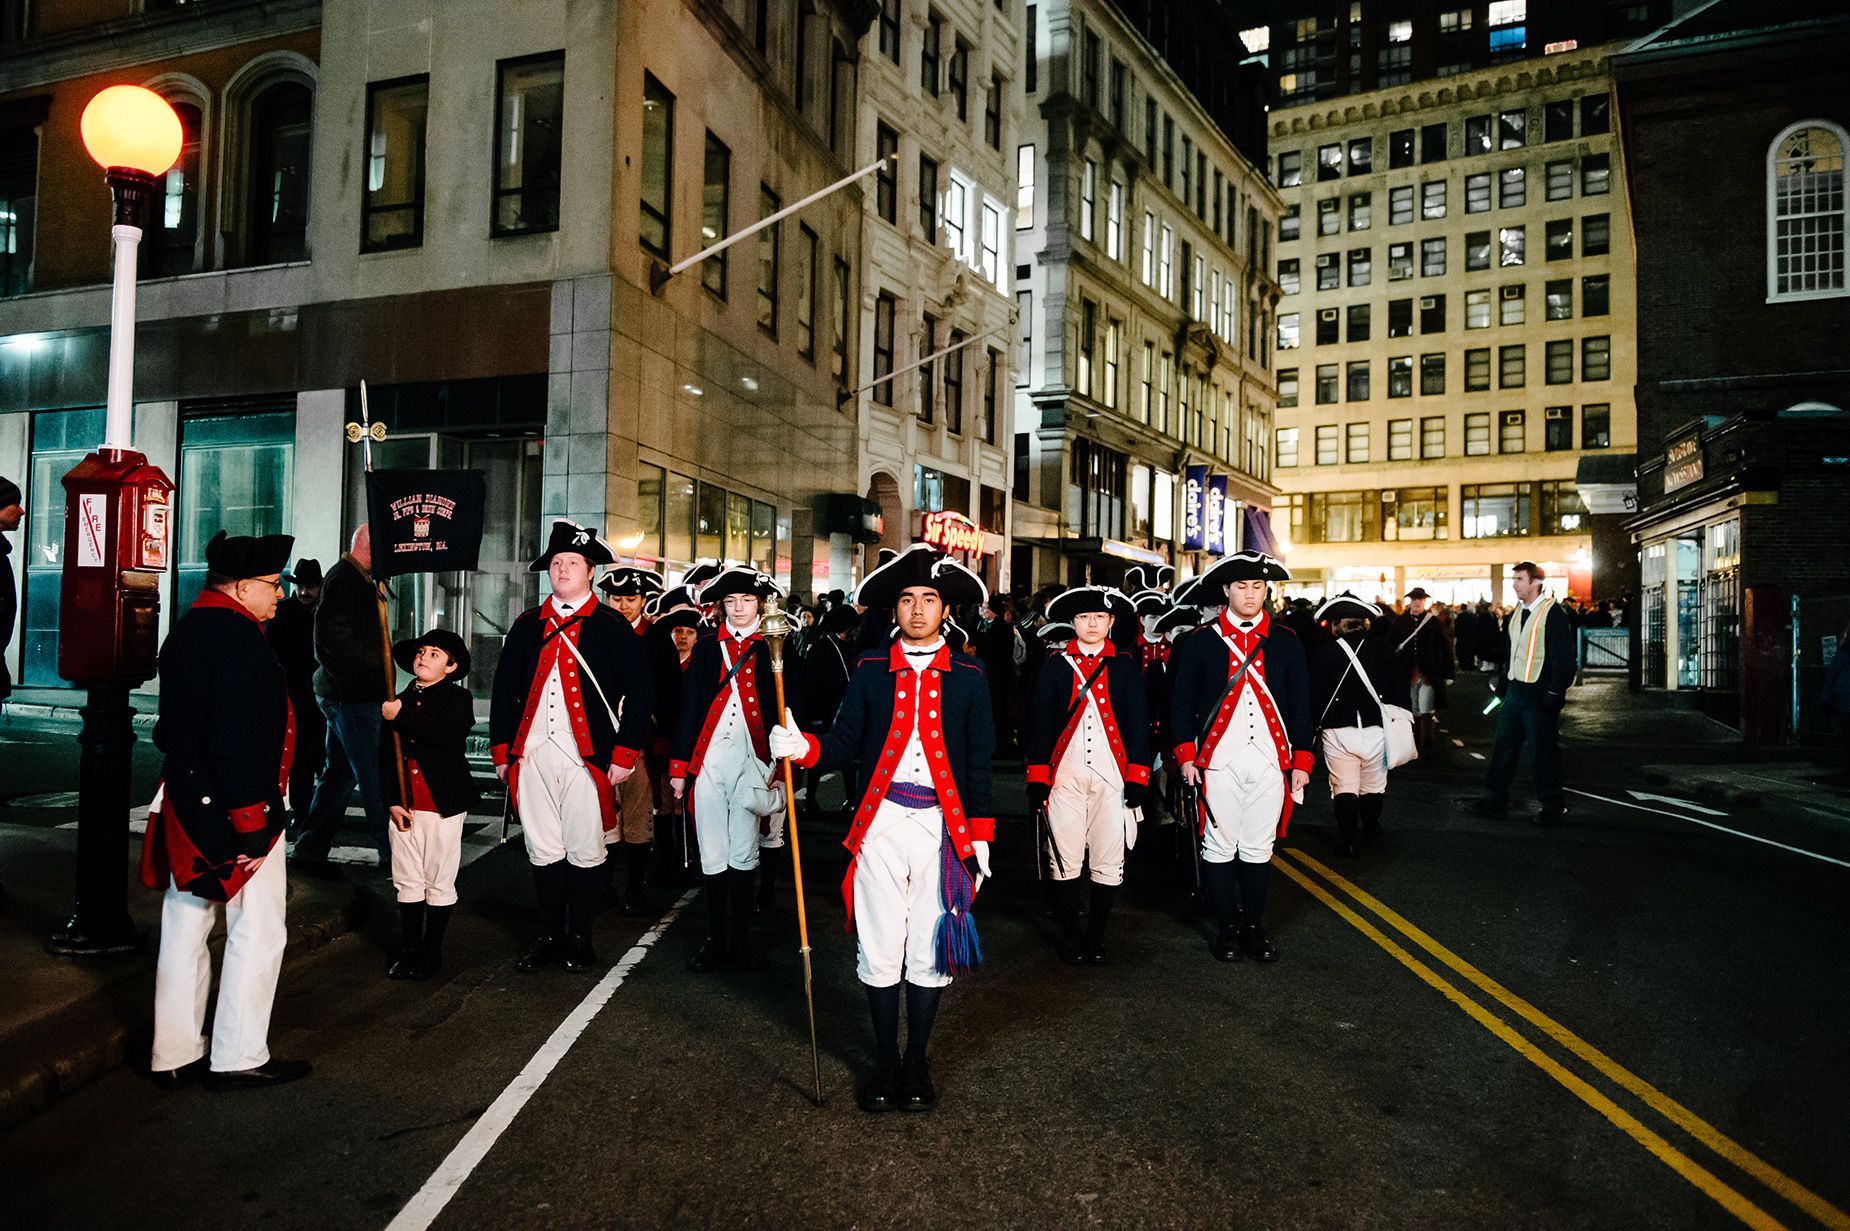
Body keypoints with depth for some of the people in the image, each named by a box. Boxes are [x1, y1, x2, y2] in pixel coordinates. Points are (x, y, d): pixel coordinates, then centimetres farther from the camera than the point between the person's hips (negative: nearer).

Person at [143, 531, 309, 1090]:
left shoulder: (187, 629, 14)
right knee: (257, 932, 2)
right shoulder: (238, 636, -18)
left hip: (185, 806, 10)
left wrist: (188, 793, 22)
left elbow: (173, 726, 19)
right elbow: (237, 739, -24)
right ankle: (238, 1058, 9)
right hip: (232, 807, -10)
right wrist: (253, 822, -21)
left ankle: (175, 1056, 24)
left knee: (185, 930, 14)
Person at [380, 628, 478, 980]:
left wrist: (403, 717, -22)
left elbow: (448, 734, -23)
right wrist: (392, 800, -2)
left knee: (439, 882, 4)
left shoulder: (457, 698, -2)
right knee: (408, 881, 9)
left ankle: (431, 952, 14)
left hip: (443, 804, -4)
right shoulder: (397, 703, 11)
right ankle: (409, 948, 20)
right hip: (405, 806, 4)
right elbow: (385, 757, 8)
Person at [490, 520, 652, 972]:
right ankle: (549, 935, 23)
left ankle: (579, 938, 19)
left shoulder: (612, 626, 0)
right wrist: (501, 749, 8)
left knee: (585, 852, 4)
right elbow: (504, 688, 15)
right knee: (543, 851, 10)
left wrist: (625, 754, -8)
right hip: (531, 755, 4)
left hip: (587, 757, -3)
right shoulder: (527, 625, 13)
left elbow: (638, 692, -3)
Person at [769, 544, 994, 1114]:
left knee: (930, 951, 7)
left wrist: (980, 836, 2)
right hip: (882, 821, 0)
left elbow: (978, 762, 6)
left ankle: (917, 1062, 24)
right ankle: (885, 1062, 22)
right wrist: (803, 746, -18)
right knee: (879, 949, 4)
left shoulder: (968, 676, 5)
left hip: (943, 825, 0)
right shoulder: (870, 670, 6)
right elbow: (846, 744, 3)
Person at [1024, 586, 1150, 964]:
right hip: (1065, 774, 0)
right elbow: (1039, 724, 3)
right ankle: (1072, 937, 18)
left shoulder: (1126, 666, 8)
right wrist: (1037, 780, -3)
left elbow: (1138, 724, 6)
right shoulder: (1056, 666, 5)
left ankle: (1096, 937, 18)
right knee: (1065, 860, 2)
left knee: (1109, 862, 3)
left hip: (1112, 776, 1)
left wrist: (1137, 779, -2)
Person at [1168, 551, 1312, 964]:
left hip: (1270, 761, 1)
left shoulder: (1286, 642, 7)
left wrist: (1302, 760, 4)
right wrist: (1186, 755, -4)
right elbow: (1181, 702, 3)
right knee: (1219, 846, 4)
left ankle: (1255, 928, 20)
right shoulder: (1201, 642, 2)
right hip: (1219, 762, -1)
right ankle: (1228, 928, 16)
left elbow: (1300, 705, 9)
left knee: (1257, 849, 8)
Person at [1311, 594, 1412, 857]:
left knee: (1344, 789, 7)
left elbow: (1314, 697, -5)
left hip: (1338, 732, -2)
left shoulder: (1323, 653, -6)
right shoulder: (1383, 649, -2)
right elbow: (1400, 691, 1)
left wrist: (1314, 726, 7)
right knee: (1373, 787, 19)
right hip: (1376, 730, 2)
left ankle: (1349, 842, 5)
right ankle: (1369, 833, 36)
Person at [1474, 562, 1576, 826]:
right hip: (1515, 691, 8)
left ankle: (1553, 806, 15)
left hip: (1538, 695, -8)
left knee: (1545, 751, 3)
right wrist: (1501, 684, 14)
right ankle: (1495, 801, 17)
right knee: (1504, 747, 10)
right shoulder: (1517, 614, 12)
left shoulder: (1552, 614, -12)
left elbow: (1563, 656, -15)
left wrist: (1554, 693, -18)